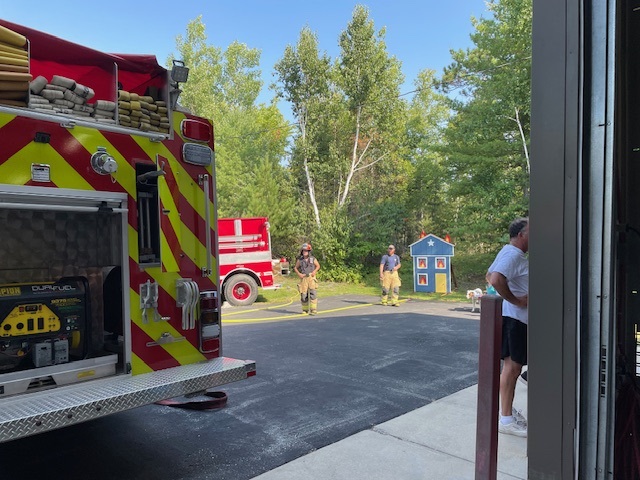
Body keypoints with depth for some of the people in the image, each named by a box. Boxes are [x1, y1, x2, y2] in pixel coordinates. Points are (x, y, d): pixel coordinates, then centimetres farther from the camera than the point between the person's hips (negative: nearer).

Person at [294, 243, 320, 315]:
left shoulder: (313, 259, -1)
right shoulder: (300, 260, 1)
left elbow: (318, 266, 13)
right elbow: (295, 268, 14)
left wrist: (314, 271, -4)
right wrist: (299, 274, -2)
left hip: (312, 278, -1)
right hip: (304, 278, 1)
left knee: (313, 293, -12)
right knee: (303, 294, 3)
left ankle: (313, 310, -12)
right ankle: (305, 309, 19)